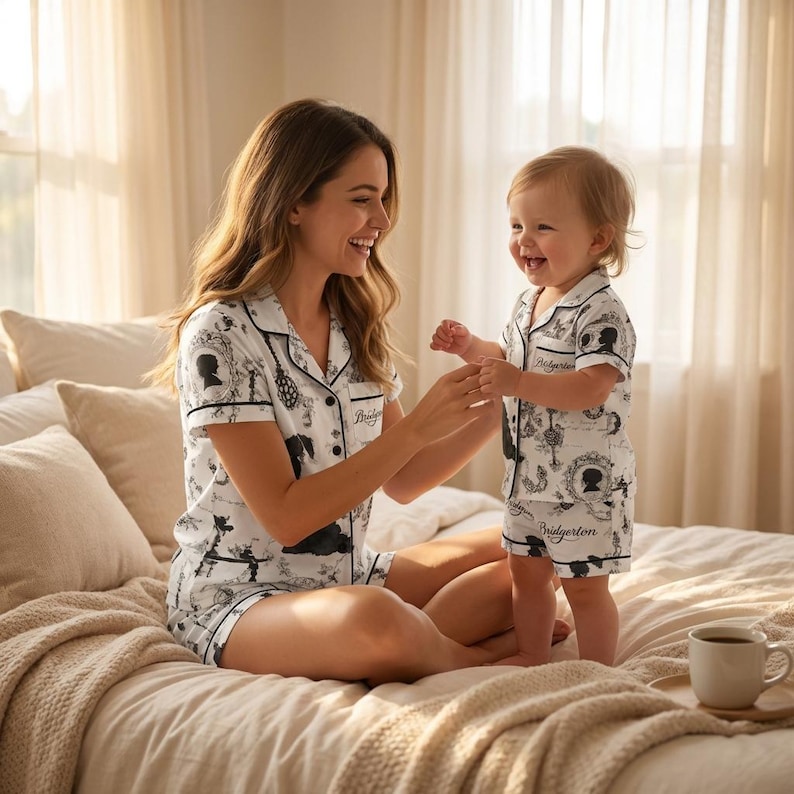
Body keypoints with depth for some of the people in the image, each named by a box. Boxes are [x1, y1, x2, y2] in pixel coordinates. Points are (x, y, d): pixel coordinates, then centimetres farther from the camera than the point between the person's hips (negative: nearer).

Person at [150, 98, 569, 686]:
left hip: (348, 576, 8)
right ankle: (474, 660, -7)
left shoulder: (358, 325, 6)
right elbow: (285, 517, -21)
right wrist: (418, 427, -23)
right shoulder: (220, 334, -17)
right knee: (372, 618, -37)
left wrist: (494, 412, -6)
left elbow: (399, 482, 8)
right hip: (239, 597, -8)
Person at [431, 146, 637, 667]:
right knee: (527, 573, 19)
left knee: (584, 584, 3)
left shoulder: (601, 313, -21)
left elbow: (592, 388, -32)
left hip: (586, 481, -8)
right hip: (528, 476, 9)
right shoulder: (531, 302, 7)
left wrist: (519, 383, -39)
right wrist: (471, 348, 7)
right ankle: (532, 658, 36)